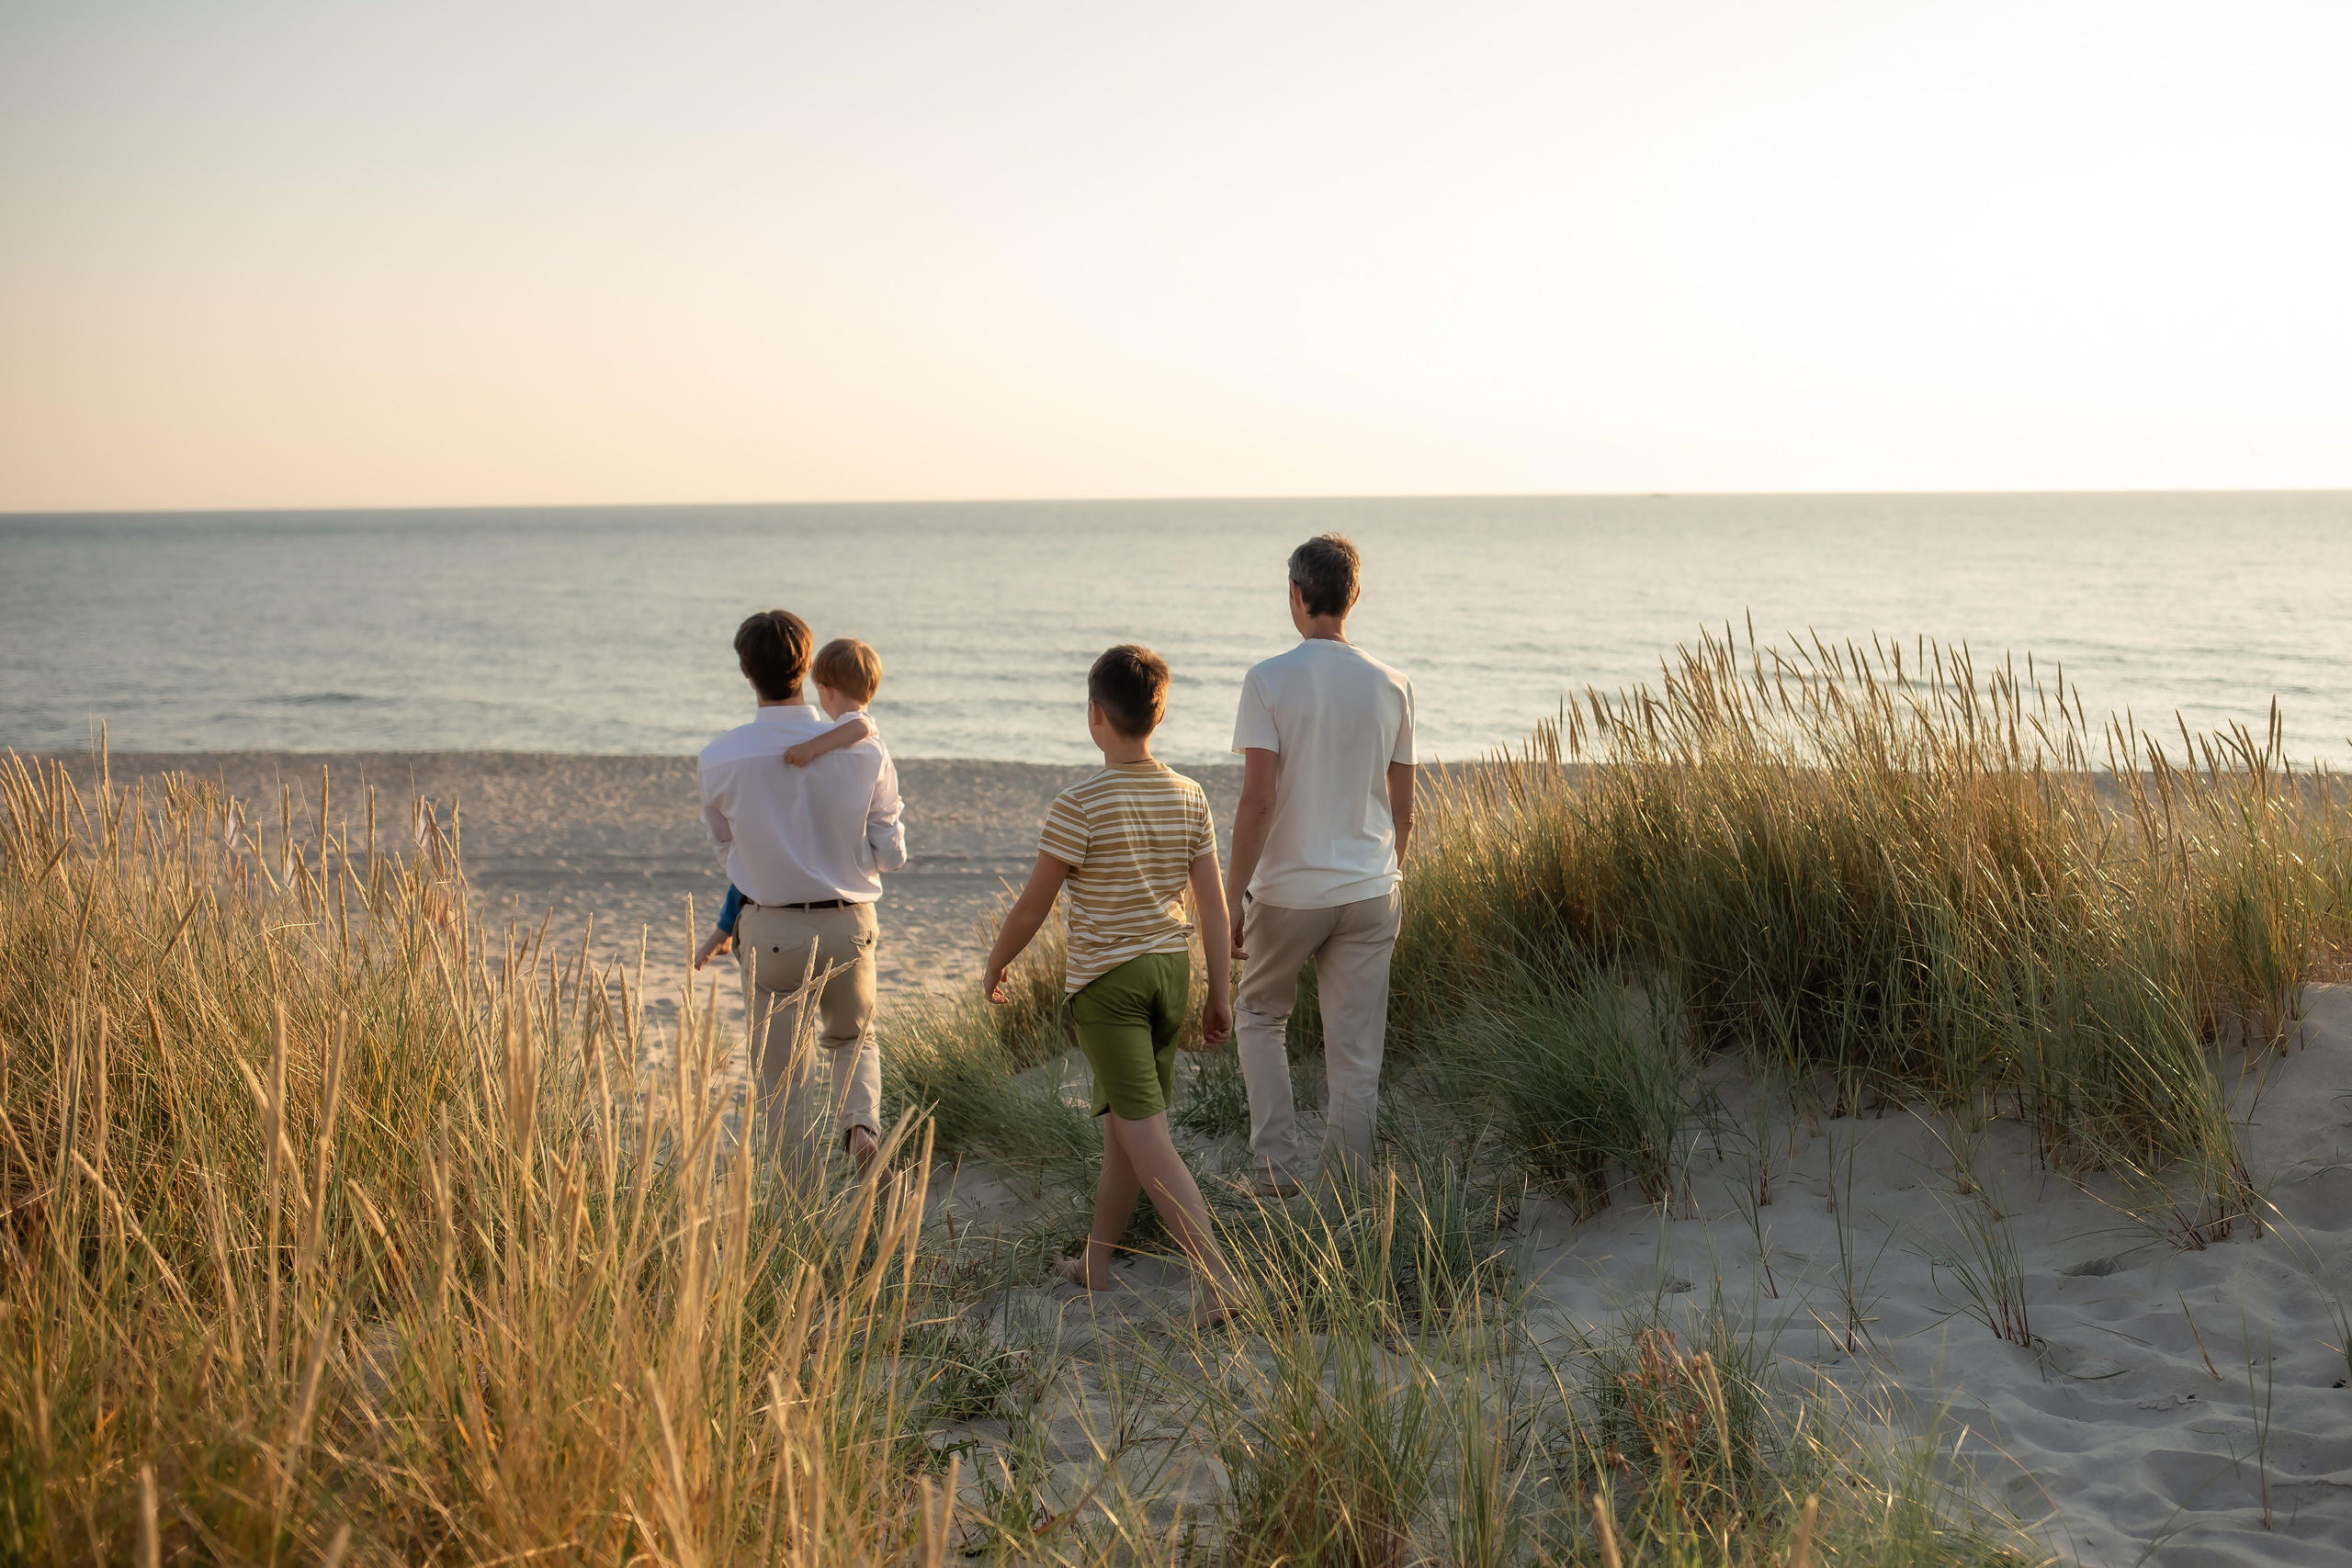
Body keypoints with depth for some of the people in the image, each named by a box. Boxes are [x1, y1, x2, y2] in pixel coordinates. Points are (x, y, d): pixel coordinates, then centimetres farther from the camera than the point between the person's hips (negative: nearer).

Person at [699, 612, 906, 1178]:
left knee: (783, 1078, 11)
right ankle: (861, 1118, -1)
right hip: (848, 924, 2)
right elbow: (890, 853, -2)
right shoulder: (865, 751, -10)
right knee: (854, 1038, 27)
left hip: (770, 930, -2)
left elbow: (724, 847, 5)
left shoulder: (721, 759, -12)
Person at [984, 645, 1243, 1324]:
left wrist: (996, 964, 8)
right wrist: (1218, 993, 11)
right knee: (1121, 1119, 18)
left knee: (1146, 1134, -6)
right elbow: (1213, 905, 3)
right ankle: (1095, 1260, 30)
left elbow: (1033, 905, -9)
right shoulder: (1190, 798, 1)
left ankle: (1218, 1278, -15)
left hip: (1105, 978, -6)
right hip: (1171, 967, 6)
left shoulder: (1079, 804, -16)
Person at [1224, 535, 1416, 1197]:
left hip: (1288, 892, -3)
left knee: (1258, 1018, 19)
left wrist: (1234, 897, -8)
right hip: (1370, 892, 3)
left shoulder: (1270, 680, -11)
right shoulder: (1391, 686, 2)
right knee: (1357, 1056, 9)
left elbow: (1257, 802, -16)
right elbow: (1402, 809, 7)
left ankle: (1278, 1167, 11)